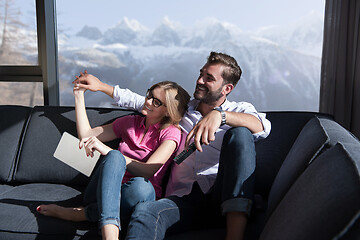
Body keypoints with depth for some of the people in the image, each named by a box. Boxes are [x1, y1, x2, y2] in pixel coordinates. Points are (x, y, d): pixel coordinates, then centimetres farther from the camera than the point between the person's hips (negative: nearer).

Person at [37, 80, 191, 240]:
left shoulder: (171, 132, -1)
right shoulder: (130, 122, 16)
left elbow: (147, 171, -17)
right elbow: (86, 135, 16)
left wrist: (106, 150, -23)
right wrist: (79, 95, 14)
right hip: (104, 193, 3)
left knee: (141, 186, -40)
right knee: (115, 156, -30)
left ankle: (75, 214, -20)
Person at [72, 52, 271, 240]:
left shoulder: (238, 110, 11)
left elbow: (262, 126, -13)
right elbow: (139, 102, 30)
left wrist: (218, 114, -29)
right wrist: (101, 86, 25)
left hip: (224, 198, -1)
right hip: (185, 198, 2)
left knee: (239, 133, -28)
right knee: (144, 213, -32)